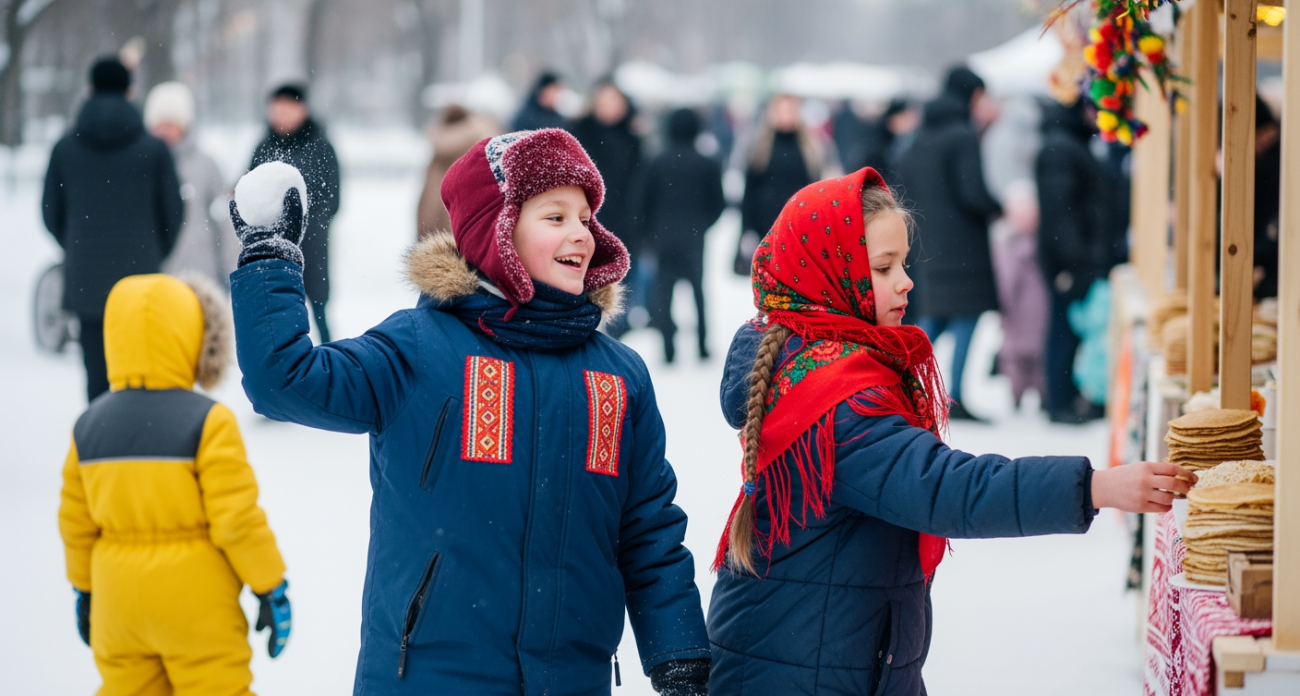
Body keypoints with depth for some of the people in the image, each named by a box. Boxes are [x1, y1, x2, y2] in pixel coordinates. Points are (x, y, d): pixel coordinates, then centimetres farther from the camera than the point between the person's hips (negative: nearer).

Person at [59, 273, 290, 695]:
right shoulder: (207, 423, -14)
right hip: (195, 605, -5)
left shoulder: (89, 425, 3)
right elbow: (237, 519, -16)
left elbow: (76, 522, 8)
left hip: (117, 600, 5)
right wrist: (271, 587, -5)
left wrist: (83, 590, 22)